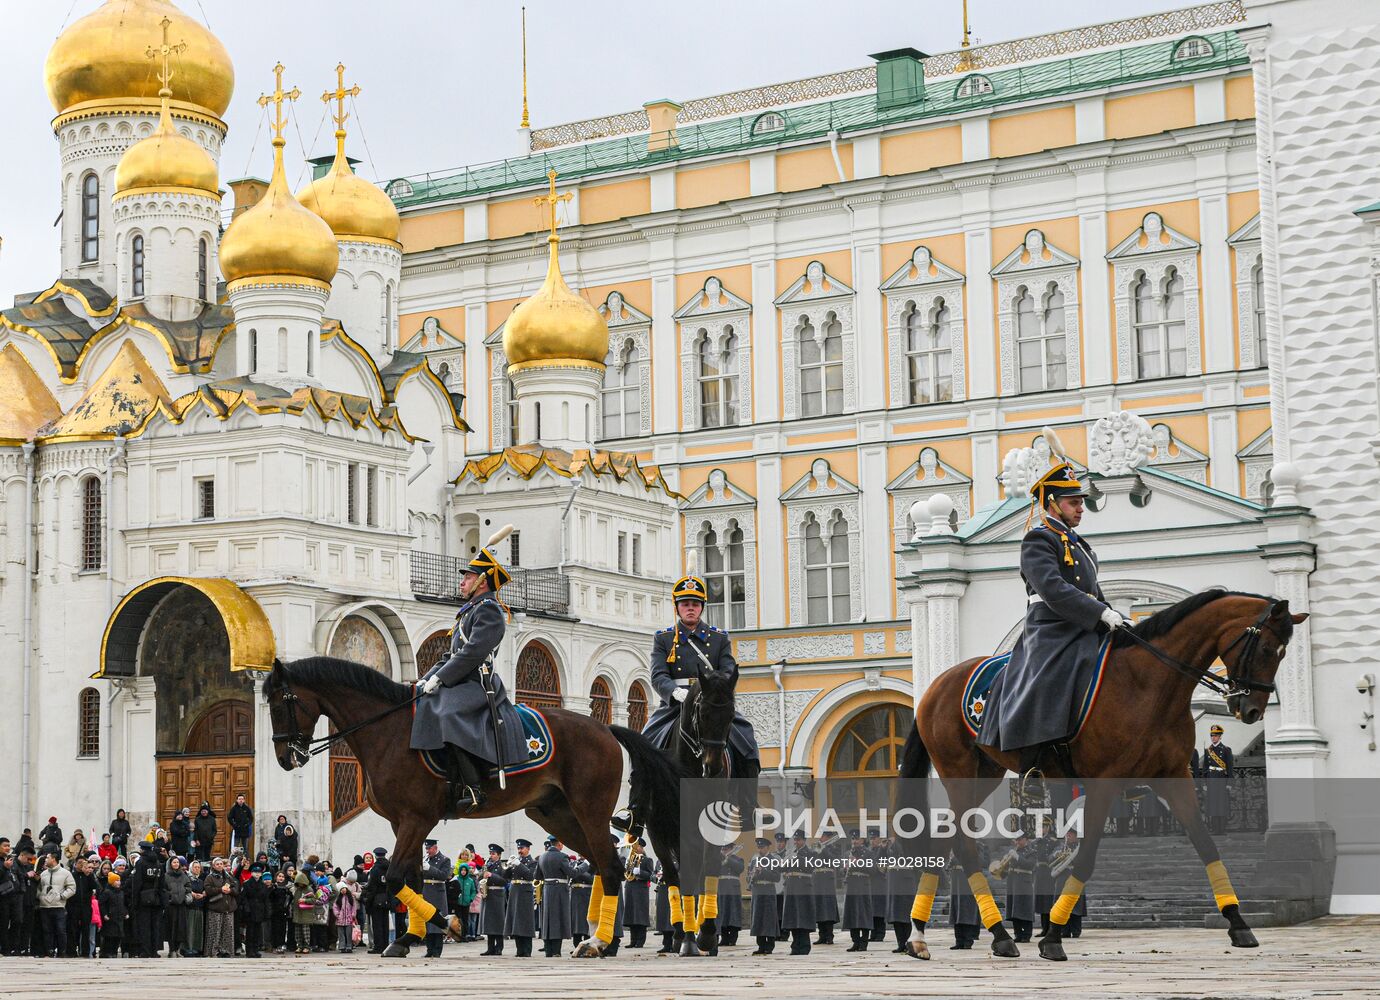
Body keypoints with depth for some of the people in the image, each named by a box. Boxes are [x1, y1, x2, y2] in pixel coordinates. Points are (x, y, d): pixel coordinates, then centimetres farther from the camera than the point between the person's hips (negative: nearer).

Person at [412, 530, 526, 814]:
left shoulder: (488, 610, -7)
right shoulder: (469, 610, 24)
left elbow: (472, 653, -18)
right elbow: (452, 655, 25)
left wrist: (439, 678, -18)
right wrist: (428, 678, 11)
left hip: (477, 685, -11)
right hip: (459, 683, 11)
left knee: (448, 715, -34)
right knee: (415, 705, 10)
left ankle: (471, 788, -36)